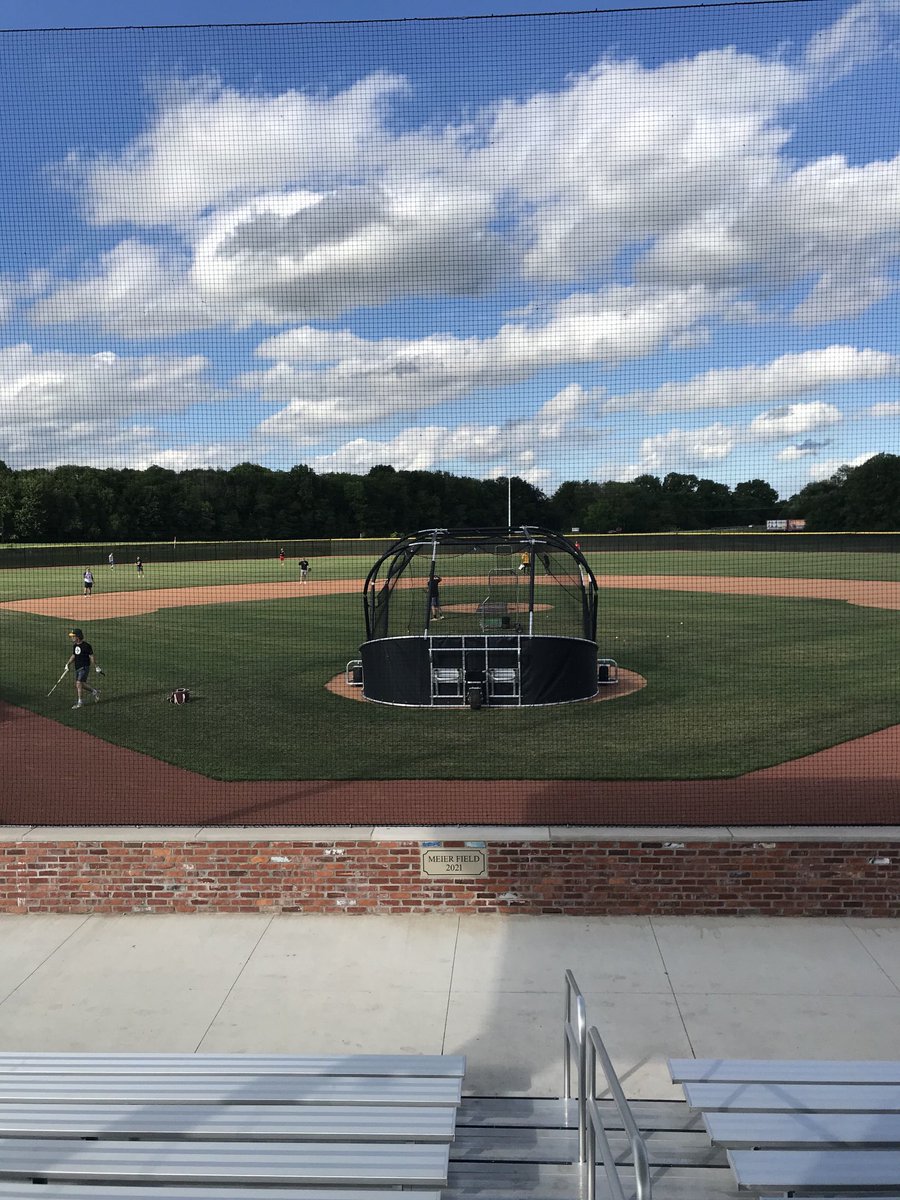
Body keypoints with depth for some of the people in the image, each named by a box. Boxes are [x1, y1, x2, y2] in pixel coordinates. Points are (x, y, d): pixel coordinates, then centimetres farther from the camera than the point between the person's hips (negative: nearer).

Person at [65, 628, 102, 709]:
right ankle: (95, 691, 32)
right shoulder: (75, 646, 9)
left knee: (79, 683, -14)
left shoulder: (87, 645, -12)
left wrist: (96, 668, -4)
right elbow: (73, 656, 21)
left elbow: (91, 657, -8)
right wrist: (68, 664, 7)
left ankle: (80, 702, -6)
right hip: (77, 668, 8)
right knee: (82, 684, 10)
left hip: (84, 667, -8)